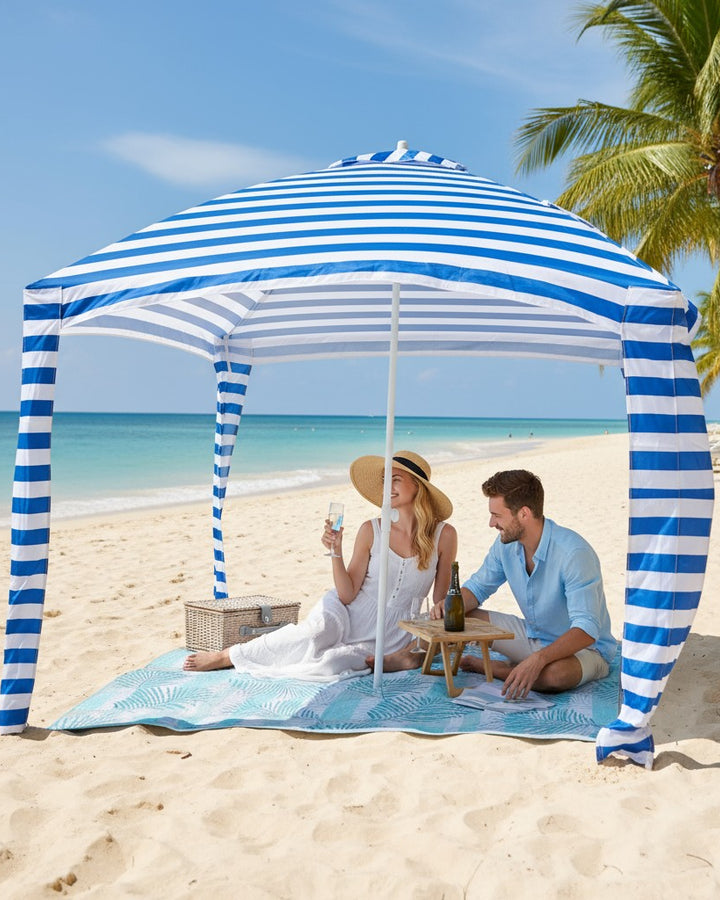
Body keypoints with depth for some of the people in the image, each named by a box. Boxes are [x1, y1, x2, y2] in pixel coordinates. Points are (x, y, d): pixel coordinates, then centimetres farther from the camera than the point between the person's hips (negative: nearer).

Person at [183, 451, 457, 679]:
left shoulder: (444, 535, -5)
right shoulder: (371, 530, -3)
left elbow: (441, 604, 3)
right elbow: (347, 595, -6)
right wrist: (336, 552, -18)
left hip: (391, 636, -1)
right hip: (348, 615, 1)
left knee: (332, 664, -34)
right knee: (316, 630, -35)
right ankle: (225, 655, -18)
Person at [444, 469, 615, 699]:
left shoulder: (574, 553, -29)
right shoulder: (506, 544, -6)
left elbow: (586, 630, -33)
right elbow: (477, 587, 8)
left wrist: (538, 659, -47)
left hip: (584, 647, -6)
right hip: (533, 635, 6)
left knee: (556, 673, -40)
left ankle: (492, 668, -15)